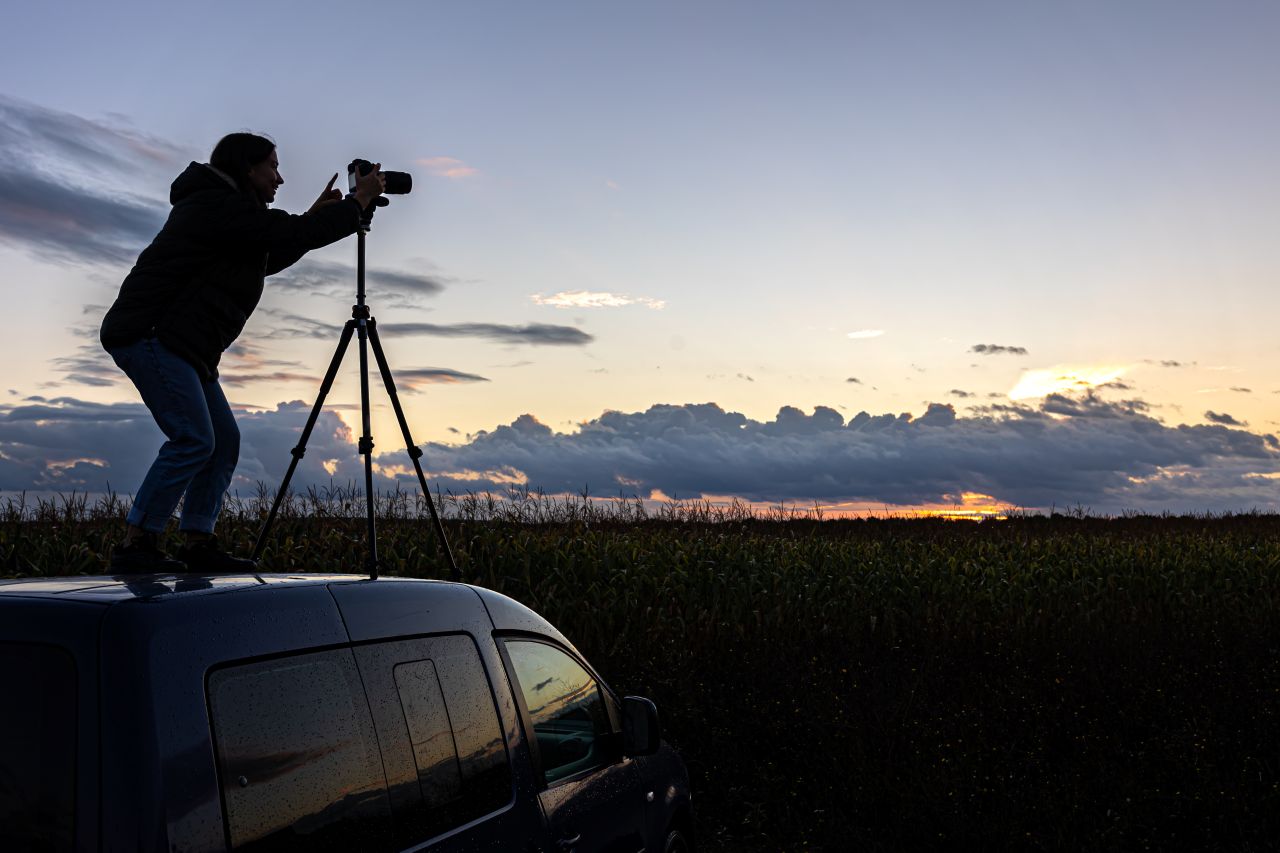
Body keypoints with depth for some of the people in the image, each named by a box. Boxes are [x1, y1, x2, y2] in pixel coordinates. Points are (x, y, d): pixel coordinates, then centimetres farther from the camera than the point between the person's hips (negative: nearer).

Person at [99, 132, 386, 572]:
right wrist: (359, 200, -6)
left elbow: (269, 258, 27)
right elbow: (294, 235, -16)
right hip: (150, 334, -11)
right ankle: (136, 545, -13)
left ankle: (198, 543, 6)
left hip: (182, 345, 11)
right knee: (193, 440, -18)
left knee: (224, 441, 5)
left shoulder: (224, 208, 21)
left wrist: (314, 215, 20)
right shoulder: (218, 205, -12)